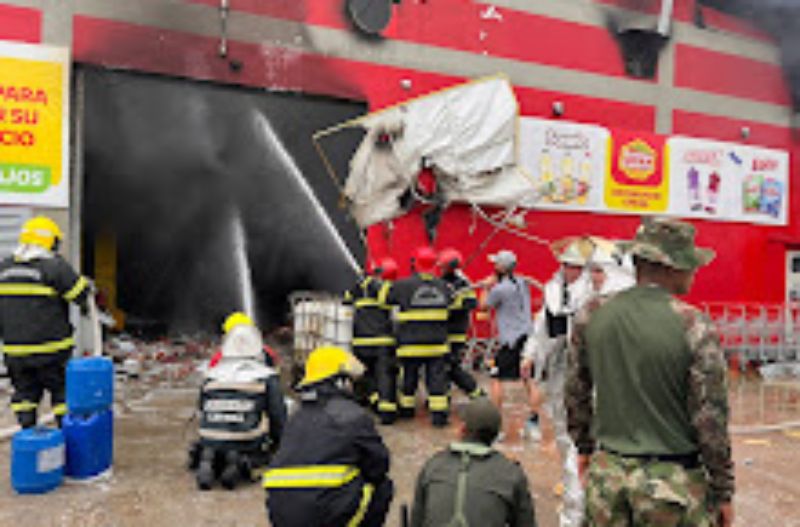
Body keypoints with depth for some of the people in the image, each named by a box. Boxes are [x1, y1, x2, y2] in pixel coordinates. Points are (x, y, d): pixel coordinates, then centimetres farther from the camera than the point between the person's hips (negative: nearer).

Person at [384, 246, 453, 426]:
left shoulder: (404, 286, -11)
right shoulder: (443, 286, 2)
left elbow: (385, 297, 0)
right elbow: (450, 302, 17)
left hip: (411, 344, -2)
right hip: (437, 344, 2)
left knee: (409, 377, 15)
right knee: (437, 379, 5)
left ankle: (407, 408, 29)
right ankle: (439, 413, 3)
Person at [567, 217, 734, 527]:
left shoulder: (591, 315, -3)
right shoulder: (693, 326, -15)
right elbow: (711, 418, -11)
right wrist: (723, 492, 1)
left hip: (607, 475, 4)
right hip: (672, 483, -3)